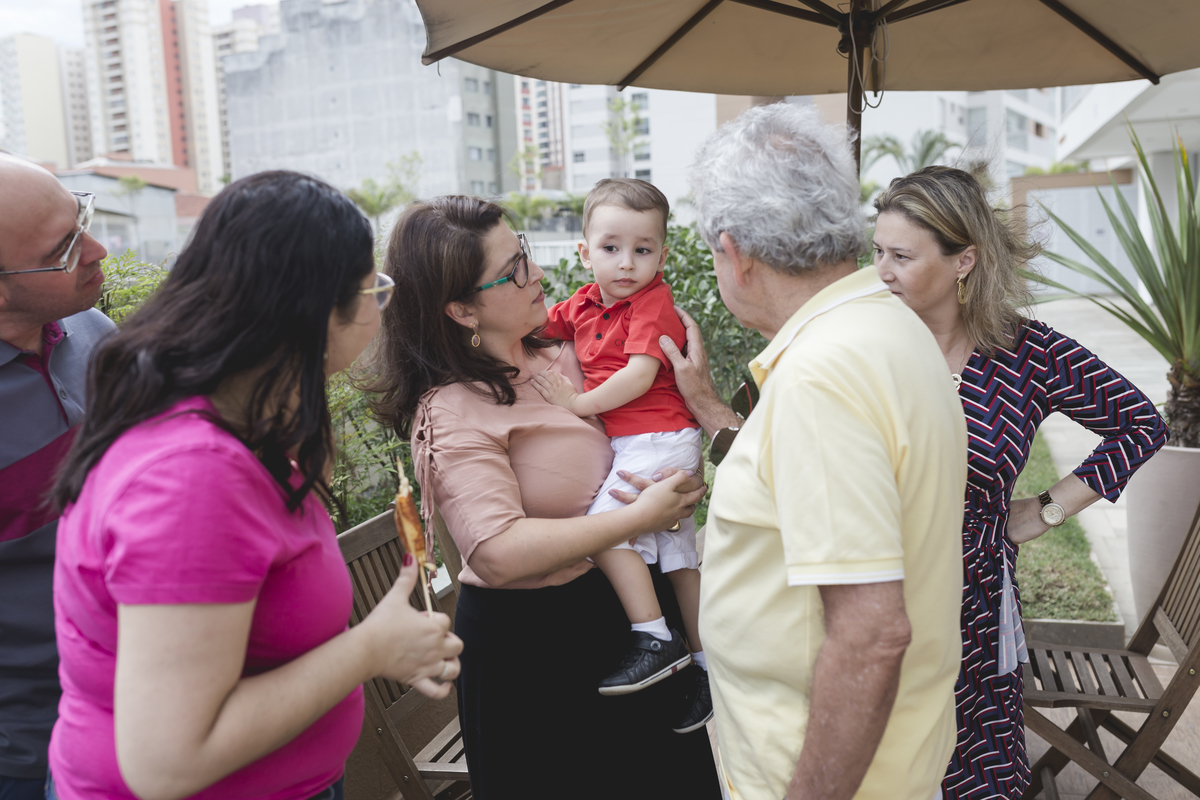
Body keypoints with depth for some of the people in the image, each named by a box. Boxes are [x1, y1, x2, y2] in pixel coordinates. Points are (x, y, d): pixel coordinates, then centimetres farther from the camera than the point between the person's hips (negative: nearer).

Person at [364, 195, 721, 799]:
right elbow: (500, 554, -29)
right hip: (532, 643, -7)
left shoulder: (558, 352, 4)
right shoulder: (451, 413, -19)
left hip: (621, 601, 7)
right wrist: (639, 517, -23)